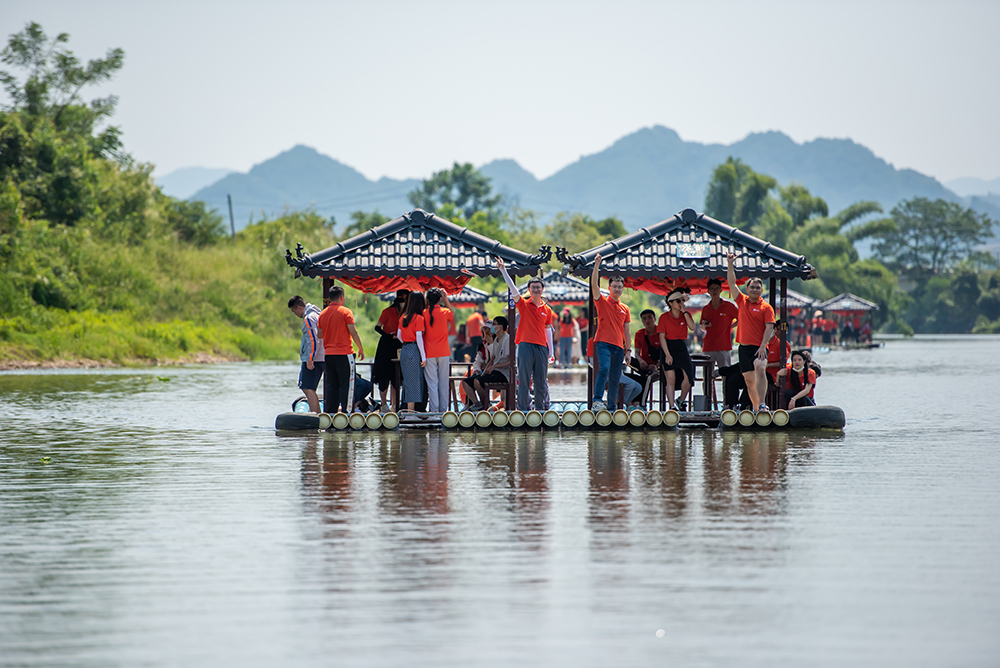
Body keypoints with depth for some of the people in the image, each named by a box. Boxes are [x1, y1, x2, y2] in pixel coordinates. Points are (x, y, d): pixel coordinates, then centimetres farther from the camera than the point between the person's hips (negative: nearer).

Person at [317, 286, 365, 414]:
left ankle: (331, 412, 9)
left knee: (331, 384, 9)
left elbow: (320, 335, 12)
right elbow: (353, 332, -12)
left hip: (328, 354, 6)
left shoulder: (323, 314, 8)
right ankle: (346, 411, -7)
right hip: (344, 353, -6)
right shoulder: (345, 312, -8)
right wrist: (361, 349, -3)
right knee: (346, 384, -3)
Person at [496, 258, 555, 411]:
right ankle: (522, 409, 1)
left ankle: (540, 409, 14)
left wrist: (550, 351, 15)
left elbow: (548, 330, 17)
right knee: (523, 381, -3)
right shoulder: (523, 304, 4)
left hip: (541, 347, 3)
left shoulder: (547, 309, 13)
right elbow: (513, 289, -8)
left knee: (541, 382, 6)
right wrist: (503, 270, -19)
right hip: (525, 345, -3)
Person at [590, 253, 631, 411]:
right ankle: (597, 400, -28)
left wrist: (628, 350, 10)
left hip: (618, 346, 5)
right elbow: (594, 285, -10)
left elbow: (627, 331, 17)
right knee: (604, 369, -25)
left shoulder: (625, 309, 16)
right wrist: (596, 266, -19)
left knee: (615, 379, 5)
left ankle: (612, 406, 11)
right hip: (603, 343, -5)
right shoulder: (602, 302, 5)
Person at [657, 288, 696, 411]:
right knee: (671, 379, -7)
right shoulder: (664, 317, -2)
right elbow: (662, 337, -6)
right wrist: (667, 354, -14)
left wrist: (684, 311, -11)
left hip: (682, 347, 3)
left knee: (688, 376, -10)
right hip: (668, 347, -3)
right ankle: (672, 406, -4)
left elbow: (692, 328, -10)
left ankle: (682, 401, 13)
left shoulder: (685, 315, 8)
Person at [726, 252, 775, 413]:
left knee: (760, 369, -29)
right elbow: (732, 284, 11)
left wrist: (763, 346, -18)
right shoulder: (742, 301, 12)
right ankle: (756, 408, 15)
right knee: (749, 380, 7)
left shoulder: (766, 307, -1)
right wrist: (730, 265, 3)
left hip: (758, 347, -5)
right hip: (744, 346, 5)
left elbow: (769, 328, -7)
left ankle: (762, 404, -36)